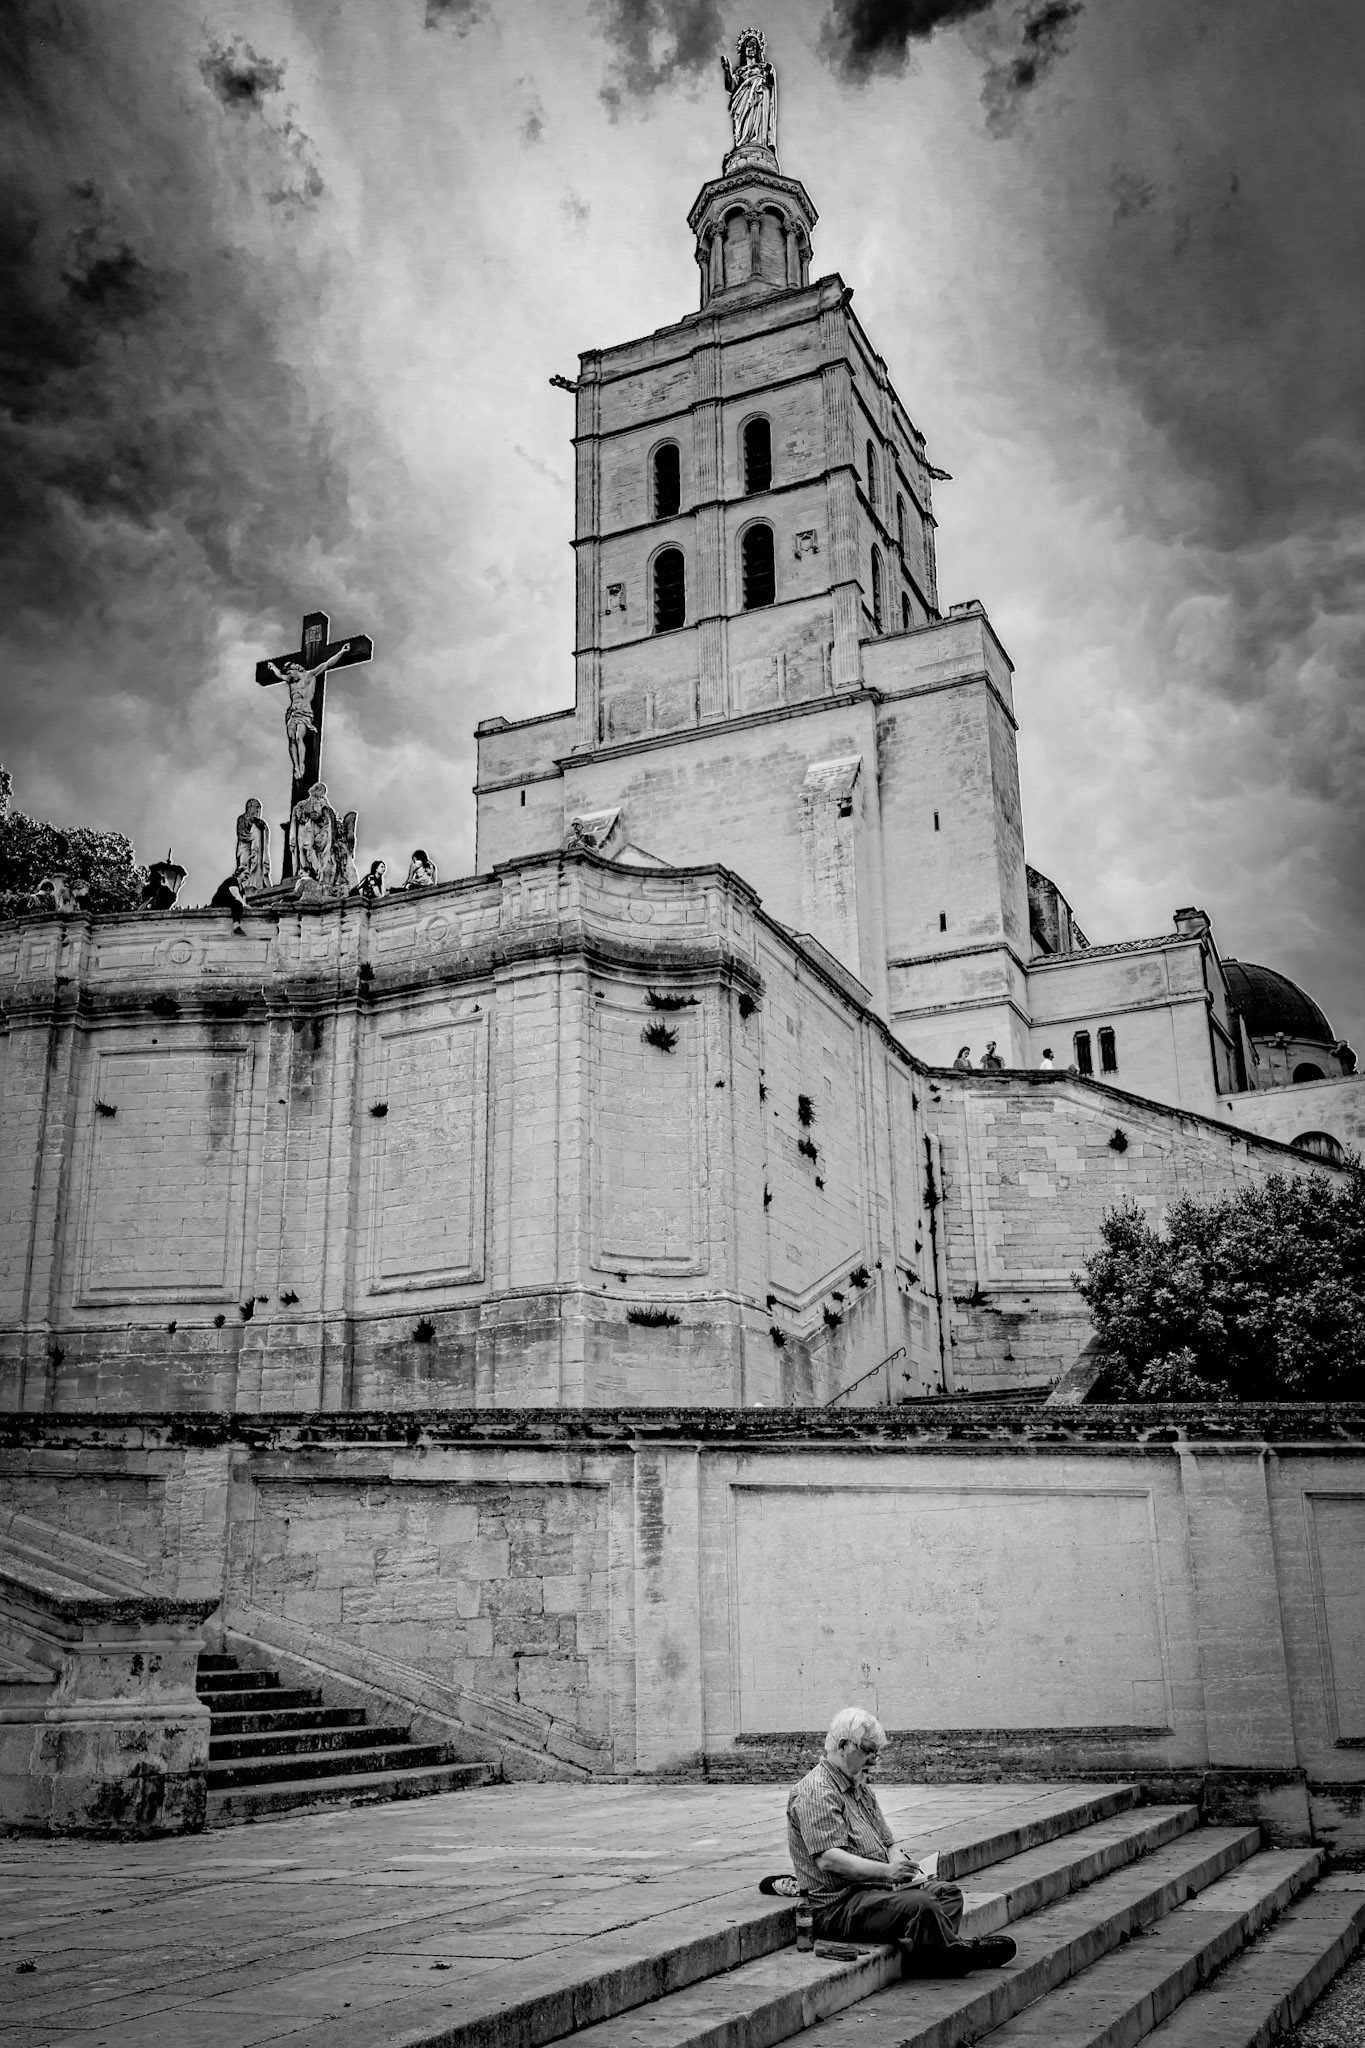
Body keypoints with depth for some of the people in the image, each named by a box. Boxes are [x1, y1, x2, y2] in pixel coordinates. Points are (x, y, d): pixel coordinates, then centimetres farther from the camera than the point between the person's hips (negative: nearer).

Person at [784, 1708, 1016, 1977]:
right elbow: (828, 1859, -24)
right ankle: (960, 1955, -5)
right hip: (838, 1906, -10)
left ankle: (921, 1960, -20)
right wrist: (885, 1871, -30)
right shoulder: (816, 1793, -13)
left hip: (876, 1887, 10)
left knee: (947, 1892, 1)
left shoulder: (861, 1789, 21)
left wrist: (906, 1870, 0)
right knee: (919, 1906, -27)